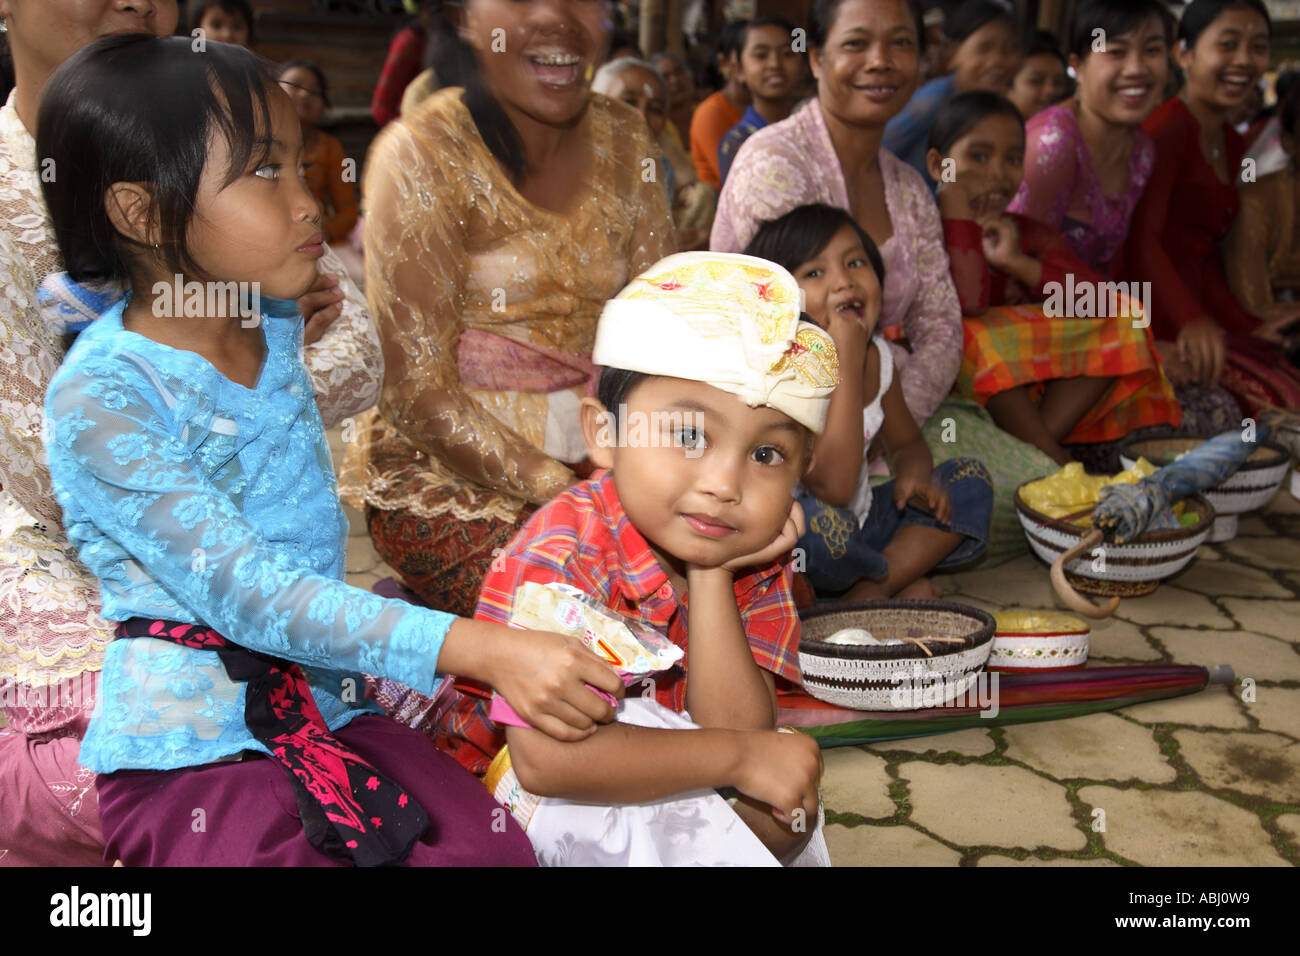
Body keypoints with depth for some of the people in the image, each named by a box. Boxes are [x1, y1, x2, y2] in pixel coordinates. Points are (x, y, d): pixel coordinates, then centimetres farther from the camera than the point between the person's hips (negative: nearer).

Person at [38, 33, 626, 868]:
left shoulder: (280, 330, 4)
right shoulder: (101, 399, -19)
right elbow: (245, 594, -29)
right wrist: (483, 649, -37)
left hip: (327, 703, 6)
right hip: (187, 748, -6)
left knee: (495, 849, -12)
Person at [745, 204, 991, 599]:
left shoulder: (877, 356, -2)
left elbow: (907, 443, 16)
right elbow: (834, 487, -35)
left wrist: (914, 475, -11)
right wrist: (847, 359, -33)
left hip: (861, 523, 8)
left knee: (971, 479, 2)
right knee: (815, 519, -39)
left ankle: (870, 592, -13)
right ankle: (903, 579, -6)